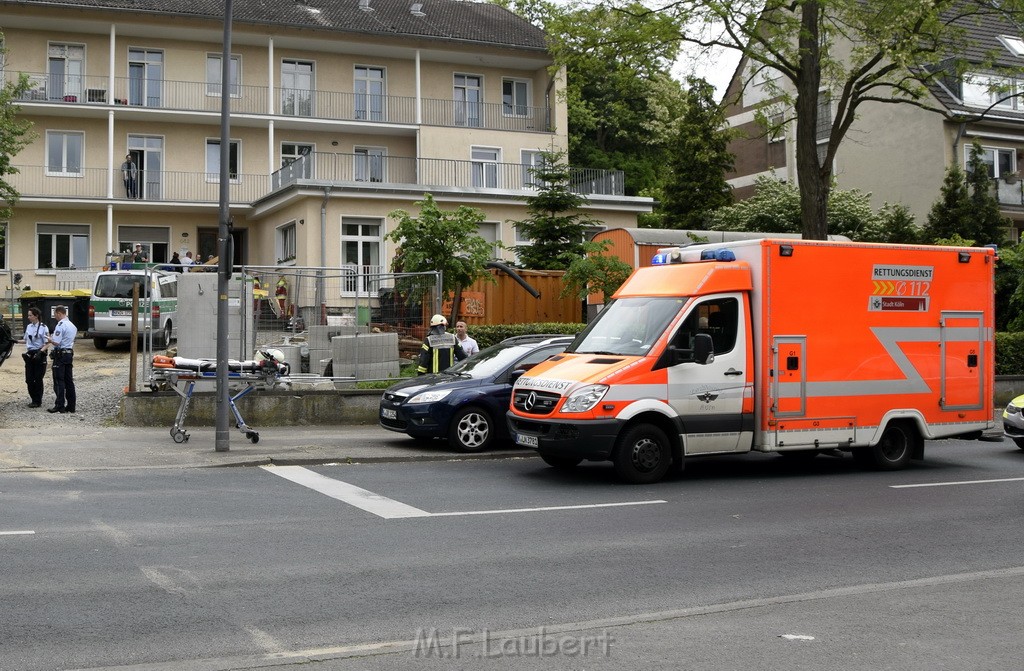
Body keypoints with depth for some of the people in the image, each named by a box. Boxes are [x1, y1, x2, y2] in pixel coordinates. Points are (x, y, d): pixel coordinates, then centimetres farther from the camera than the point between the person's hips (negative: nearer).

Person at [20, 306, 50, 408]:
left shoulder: (43, 327, -9)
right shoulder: (29, 327, 9)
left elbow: (47, 343, -11)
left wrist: (40, 352, -23)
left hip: (39, 355, -6)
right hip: (30, 354, 6)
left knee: (38, 379, -1)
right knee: (29, 379, 3)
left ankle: (38, 401, 8)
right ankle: (34, 399, 16)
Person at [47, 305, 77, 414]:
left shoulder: (60, 325, -15)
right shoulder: (72, 325, 13)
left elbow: (56, 342, -21)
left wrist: (49, 339, -1)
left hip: (60, 355, -8)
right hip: (70, 354, 8)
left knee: (59, 381, -4)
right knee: (69, 381, 9)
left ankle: (60, 406, -5)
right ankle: (71, 406, 10)